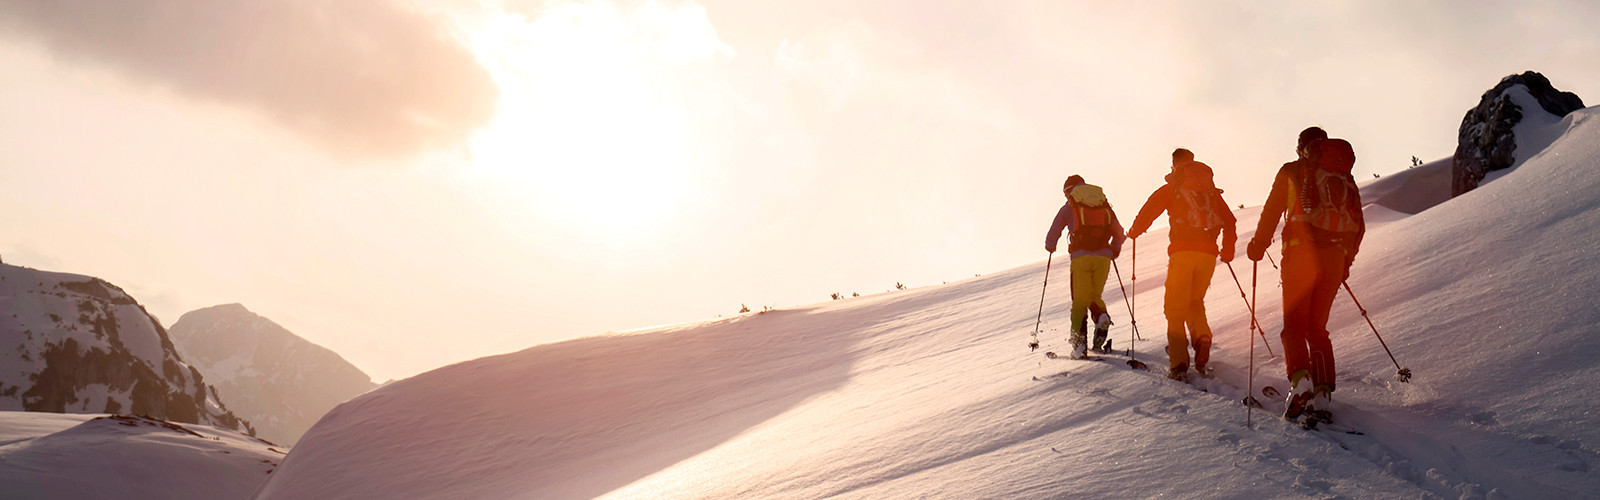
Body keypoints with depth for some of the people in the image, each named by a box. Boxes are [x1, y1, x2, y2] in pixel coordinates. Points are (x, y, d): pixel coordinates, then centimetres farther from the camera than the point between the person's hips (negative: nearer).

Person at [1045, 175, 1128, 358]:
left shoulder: (1069, 207, 8)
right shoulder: (1104, 205, 17)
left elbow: (1053, 234, 11)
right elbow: (1119, 234, 20)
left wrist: (1050, 247, 32)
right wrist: (1114, 250, 39)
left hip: (1081, 257, -3)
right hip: (1103, 257, 3)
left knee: (1080, 300, 2)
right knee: (1095, 297, 17)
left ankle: (1079, 339, -11)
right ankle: (1102, 317, -14)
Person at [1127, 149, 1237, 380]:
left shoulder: (1170, 189, 9)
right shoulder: (1211, 191, 19)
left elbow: (1148, 211, 2)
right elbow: (1229, 221, 19)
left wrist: (1134, 231, 20)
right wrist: (1228, 248, 29)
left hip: (1182, 250, -3)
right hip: (1208, 252, 4)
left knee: (1175, 307, 1)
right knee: (1195, 302, 21)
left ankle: (1178, 363, -9)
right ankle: (1202, 338, -7)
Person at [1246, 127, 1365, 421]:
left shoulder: (1292, 171, 7)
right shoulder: (1346, 178, 19)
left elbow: (1272, 210, 0)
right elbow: (1358, 224, 18)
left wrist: (1259, 245, 8)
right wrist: (1347, 260, 26)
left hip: (1301, 253, -4)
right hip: (1334, 258, 4)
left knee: (1294, 323, -3)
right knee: (1318, 327, 10)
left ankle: (1299, 378, -27)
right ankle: (1323, 393, 0)